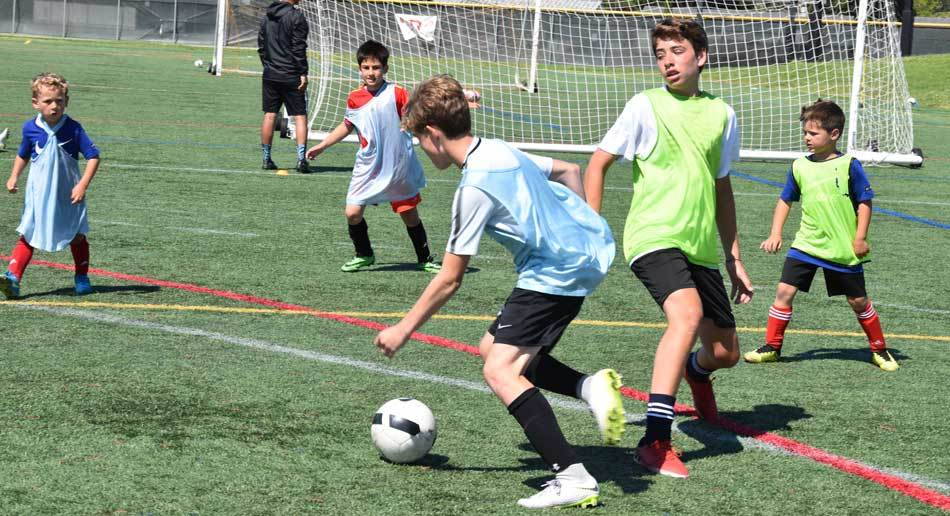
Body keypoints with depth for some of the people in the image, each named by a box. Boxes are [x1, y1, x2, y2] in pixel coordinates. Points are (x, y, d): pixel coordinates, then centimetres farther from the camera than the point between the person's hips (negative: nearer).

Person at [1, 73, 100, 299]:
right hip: (38, 194, 1)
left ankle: (82, 278, 28)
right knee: (28, 235, -7)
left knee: (77, 236, 11)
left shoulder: (73, 129, -12)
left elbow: (93, 156, -9)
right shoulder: (30, 128, -4)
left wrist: (83, 185, -17)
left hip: (68, 195, -1)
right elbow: (23, 155, 14)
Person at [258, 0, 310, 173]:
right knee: (300, 116, 0)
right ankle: (301, 159, -9)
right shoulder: (296, 16, -12)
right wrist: (303, 73, -12)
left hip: (270, 74, 6)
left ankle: (266, 159, 12)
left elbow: (261, 45, 14)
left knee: (270, 115, 9)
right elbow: (299, 48, -15)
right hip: (291, 76, -6)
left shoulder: (267, 16, 9)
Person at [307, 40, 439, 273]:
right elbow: (347, 125, 19)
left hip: (398, 168, -3)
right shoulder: (355, 98, 2)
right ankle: (364, 255, 19)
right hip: (367, 167, 3)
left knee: (410, 214, 8)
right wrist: (322, 146, 21)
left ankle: (425, 259, 26)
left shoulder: (397, 94, -11)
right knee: (352, 213, -5)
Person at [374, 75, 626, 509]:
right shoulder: (500, 151, 11)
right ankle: (589, 386, 0)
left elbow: (449, 280, -11)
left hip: (556, 271, -10)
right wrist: (575, 225, 36)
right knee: (493, 347, 16)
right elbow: (568, 170, 27)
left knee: (500, 371, -14)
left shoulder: (474, 187, -16)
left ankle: (573, 479, -25)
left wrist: (403, 330, -2)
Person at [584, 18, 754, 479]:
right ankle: (655, 441, -35)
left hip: (702, 248, 5)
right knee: (687, 314, -32)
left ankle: (695, 370, 51)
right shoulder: (645, 106, -3)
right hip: (653, 237, -5)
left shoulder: (721, 114, 10)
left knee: (725, 352, 10)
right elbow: (597, 165, 2)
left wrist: (734, 257, 22)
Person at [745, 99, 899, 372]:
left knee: (858, 301, 7)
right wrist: (775, 235, 6)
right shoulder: (800, 167, 2)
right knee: (784, 291, -8)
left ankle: (879, 350, 25)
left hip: (844, 250, -3)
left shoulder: (849, 165, -9)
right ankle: (772, 347, 3)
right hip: (806, 245, 3)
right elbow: (785, 201, 14)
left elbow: (864, 203, -4)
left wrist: (860, 238, -9)